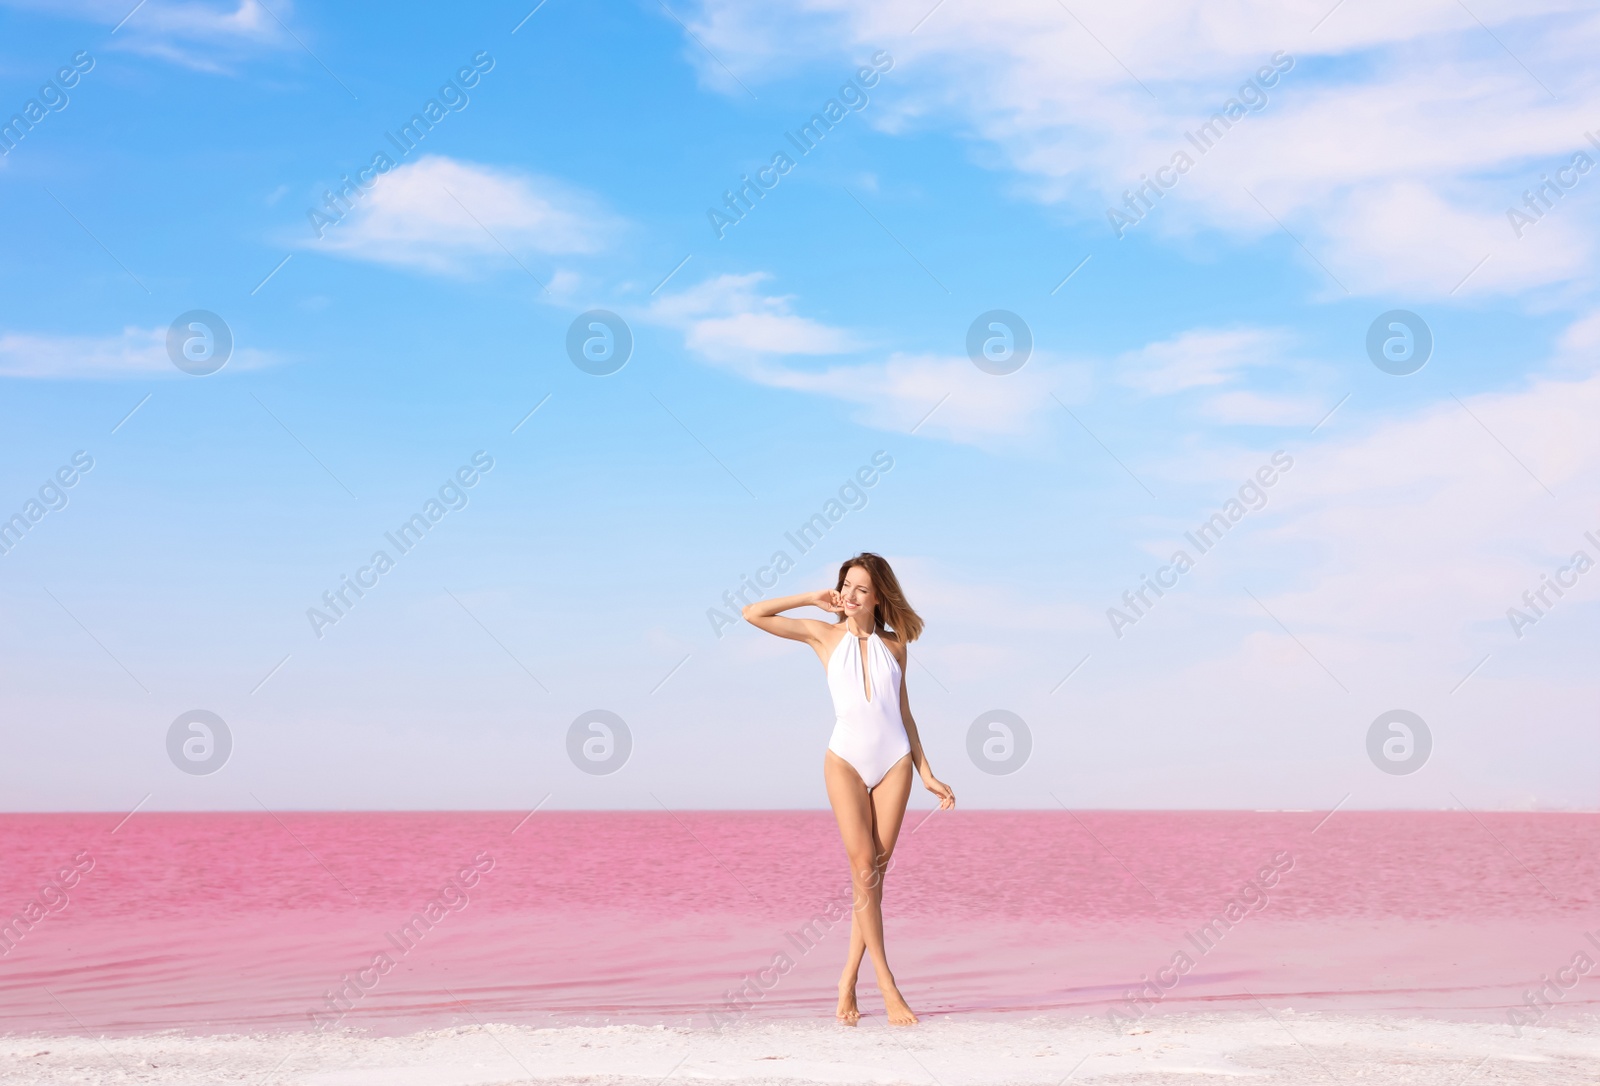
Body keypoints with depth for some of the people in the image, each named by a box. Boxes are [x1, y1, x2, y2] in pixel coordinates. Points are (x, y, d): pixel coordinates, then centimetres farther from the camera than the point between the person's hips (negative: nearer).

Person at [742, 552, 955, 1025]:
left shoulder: (893, 644, 12)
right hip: (846, 760, -2)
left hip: (895, 760, 2)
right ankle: (888, 989, -12)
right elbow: (752, 614, 3)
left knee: (876, 873, -1)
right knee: (863, 869, -13)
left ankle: (847, 983, 6)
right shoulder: (825, 635, 7)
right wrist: (812, 598, 4)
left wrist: (927, 773, 13)